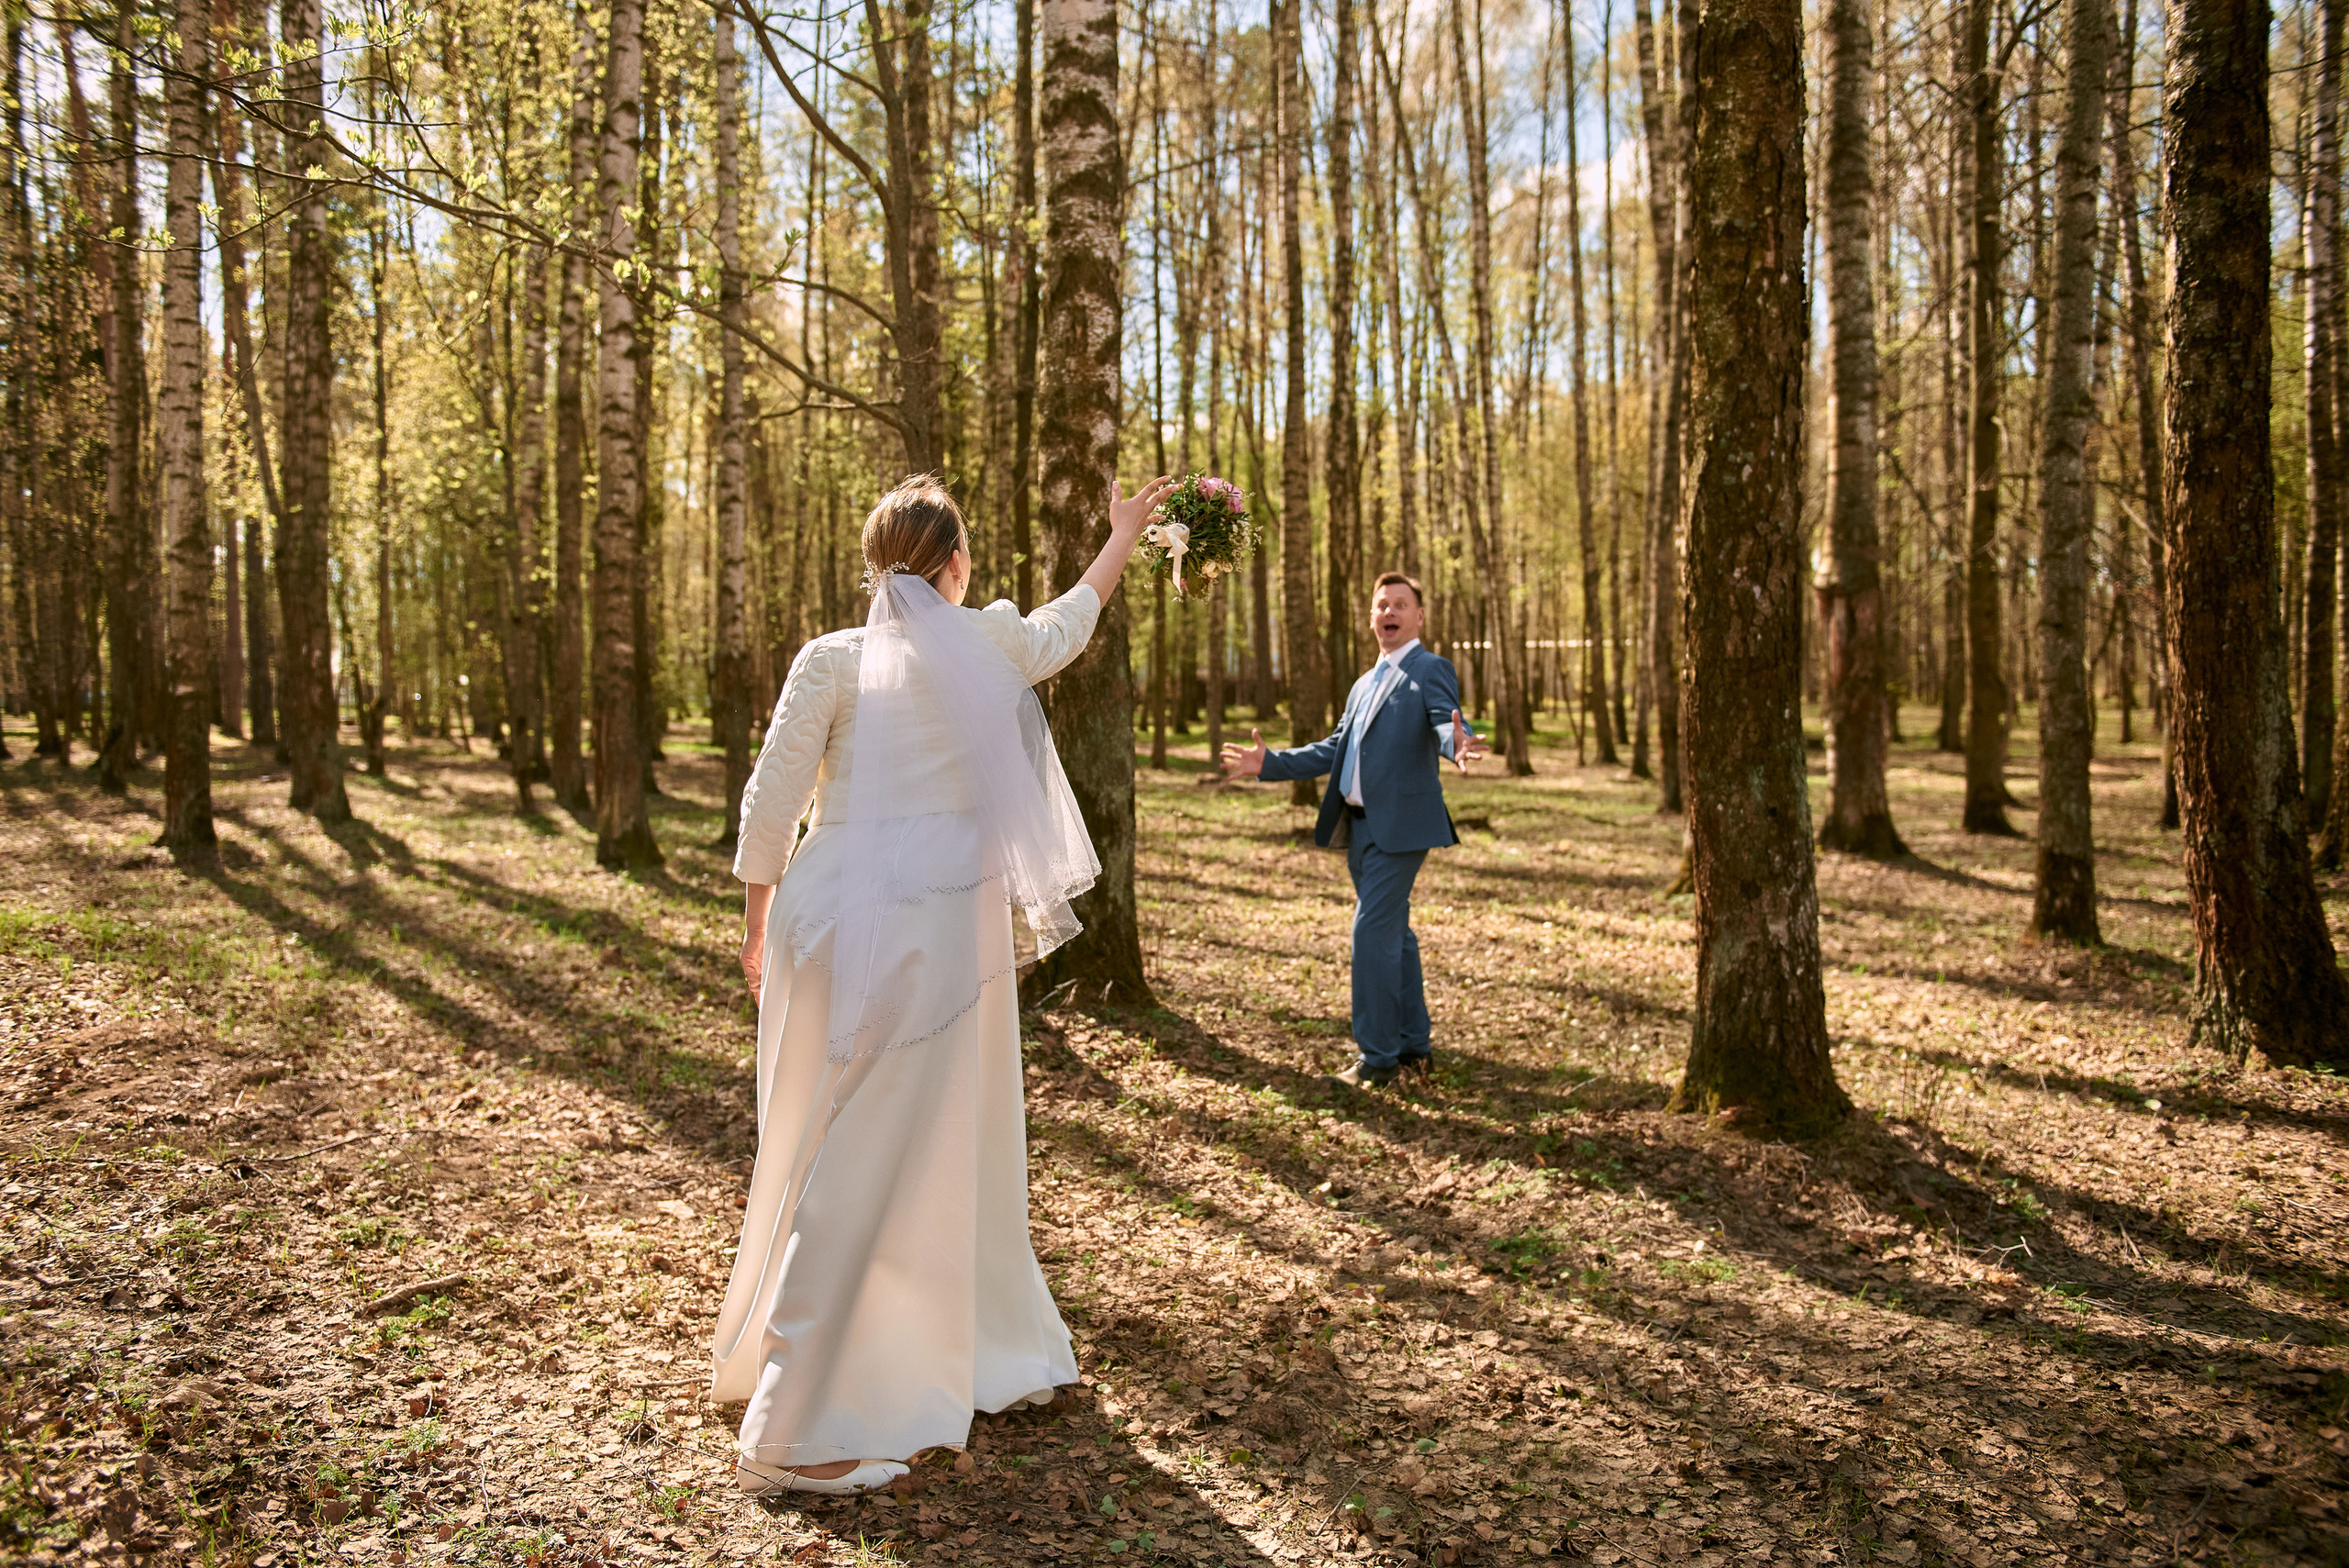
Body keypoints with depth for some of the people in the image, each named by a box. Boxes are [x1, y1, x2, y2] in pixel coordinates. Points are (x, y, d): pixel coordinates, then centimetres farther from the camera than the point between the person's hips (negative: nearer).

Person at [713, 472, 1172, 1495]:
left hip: (833, 920, 4)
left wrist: (757, 928, 13)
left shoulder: (832, 659, 1)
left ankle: (978, 1353, 36)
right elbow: (1068, 621, 21)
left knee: (947, 1142, 17)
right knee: (862, 1161, -1)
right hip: (933, 929, -4)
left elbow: (770, 806, -1)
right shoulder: (993, 643, -1)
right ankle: (790, 1436, 4)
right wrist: (1124, 535, 38)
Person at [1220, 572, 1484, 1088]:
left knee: (1373, 932, -11)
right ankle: (1413, 1045, 24)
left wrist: (1457, 745, -45)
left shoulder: (1431, 670, -4)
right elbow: (1334, 751, 24)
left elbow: (1446, 721, -22)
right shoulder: (1364, 686, 21)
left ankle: (1376, 1057, -4)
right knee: (1393, 933, 14)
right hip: (1361, 827, 8)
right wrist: (1269, 764, 19)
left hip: (1401, 826, -8)